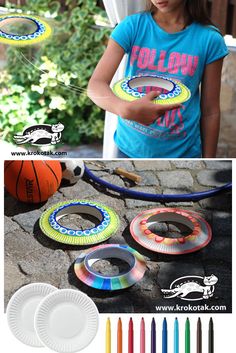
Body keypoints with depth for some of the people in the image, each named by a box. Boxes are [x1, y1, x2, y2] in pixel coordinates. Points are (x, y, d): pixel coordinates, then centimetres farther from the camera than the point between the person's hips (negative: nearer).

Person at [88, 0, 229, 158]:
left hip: (181, 152, 0)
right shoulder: (132, 26, -9)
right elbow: (95, 86, -17)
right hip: (130, 149, 1)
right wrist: (126, 109, -37)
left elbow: (210, 111, -4)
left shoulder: (210, 39, -10)